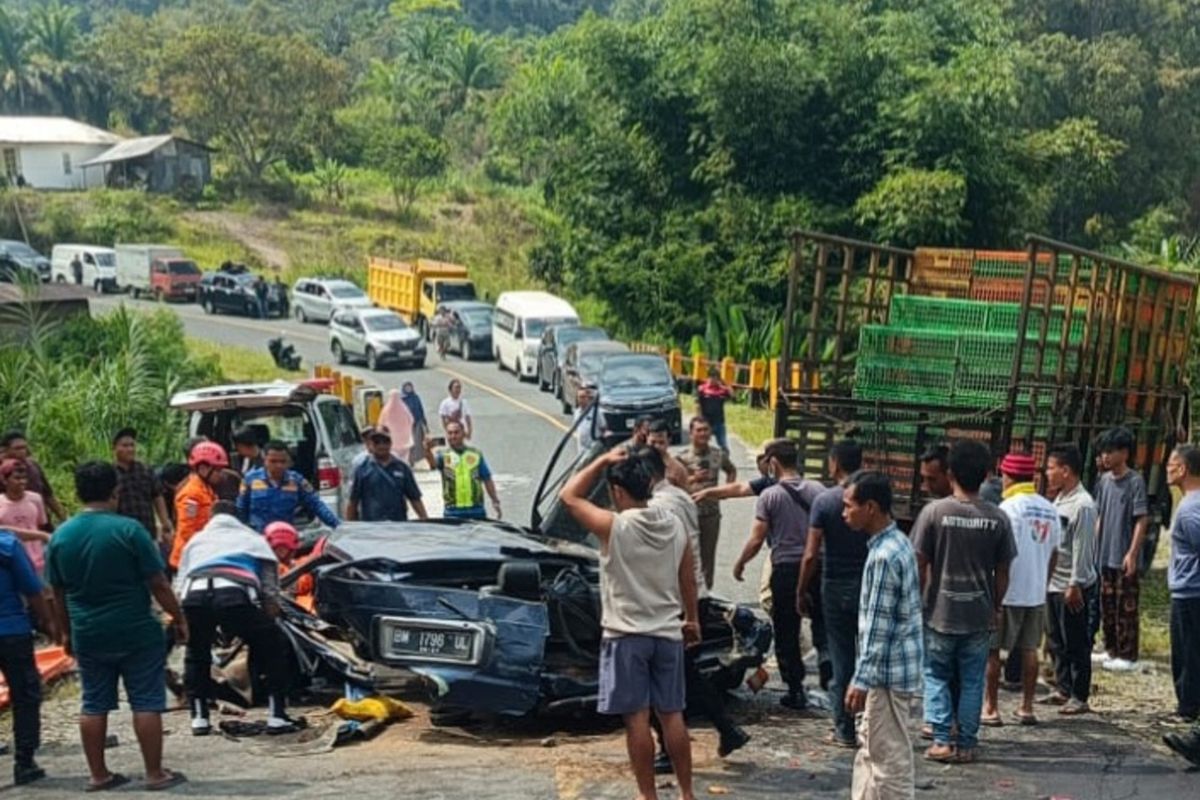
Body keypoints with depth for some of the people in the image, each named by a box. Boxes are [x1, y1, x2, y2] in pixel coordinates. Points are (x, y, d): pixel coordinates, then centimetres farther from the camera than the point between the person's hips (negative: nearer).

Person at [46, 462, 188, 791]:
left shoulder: (60, 536, 1)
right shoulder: (128, 529, -13)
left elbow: (58, 593, 8)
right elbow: (158, 584, -12)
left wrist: (67, 632, 19)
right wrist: (179, 618, -1)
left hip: (88, 636, 4)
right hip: (136, 632, -4)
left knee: (94, 705, 13)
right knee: (146, 703, 3)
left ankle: (98, 774, 18)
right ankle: (155, 773, 7)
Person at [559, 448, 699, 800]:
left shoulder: (614, 526, -14)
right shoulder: (675, 526, 3)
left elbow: (569, 496, -2)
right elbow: (688, 579, 11)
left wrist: (603, 461, 0)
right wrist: (692, 619, 24)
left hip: (626, 635, -5)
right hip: (667, 633, 5)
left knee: (637, 719, 0)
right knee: (672, 715, 11)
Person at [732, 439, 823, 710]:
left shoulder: (770, 496, -8)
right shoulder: (817, 490, 2)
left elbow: (757, 539, -8)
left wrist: (740, 564, 7)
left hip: (785, 568, -3)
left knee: (786, 633, 6)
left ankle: (796, 690, 7)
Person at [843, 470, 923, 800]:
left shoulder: (885, 556, -21)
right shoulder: (896, 543, 10)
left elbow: (879, 626, -22)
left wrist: (861, 680, -19)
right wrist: (863, 675, 22)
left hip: (888, 672, -10)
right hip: (888, 668, 10)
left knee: (891, 758, -1)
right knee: (871, 751, 17)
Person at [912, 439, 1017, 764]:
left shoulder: (934, 511, -10)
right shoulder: (998, 518, -4)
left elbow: (920, 565, -7)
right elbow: (1002, 572, 2)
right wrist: (995, 607, 16)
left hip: (940, 613, -2)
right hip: (980, 615, 2)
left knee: (936, 676, 12)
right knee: (972, 681, 12)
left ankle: (941, 740, 5)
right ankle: (966, 744, 14)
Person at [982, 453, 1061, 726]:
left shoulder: (1008, 508, -13)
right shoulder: (1049, 510, 7)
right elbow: (1054, 553, 11)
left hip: (1007, 593, -6)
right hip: (1037, 593, 6)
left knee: (992, 650, 3)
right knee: (1029, 649, 12)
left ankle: (990, 707, 5)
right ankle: (1027, 707, 16)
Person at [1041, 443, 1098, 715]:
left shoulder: (1083, 505, -17)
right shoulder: (1060, 499, 11)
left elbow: (1082, 549, -19)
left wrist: (1075, 586, -20)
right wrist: (1047, 577, 17)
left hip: (1073, 587, -9)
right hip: (1053, 583, 9)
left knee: (1076, 644, -1)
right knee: (1056, 641, 16)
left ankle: (1080, 697, 6)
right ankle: (1063, 689, 27)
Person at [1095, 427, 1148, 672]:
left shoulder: (1135, 482, -12)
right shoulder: (1104, 481, 8)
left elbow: (1142, 520, -13)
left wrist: (1132, 553, -17)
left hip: (1124, 558, -7)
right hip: (1104, 555, 7)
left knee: (1126, 608, -1)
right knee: (1106, 605, 13)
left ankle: (1128, 656, 5)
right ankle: (1111, 650, 24)